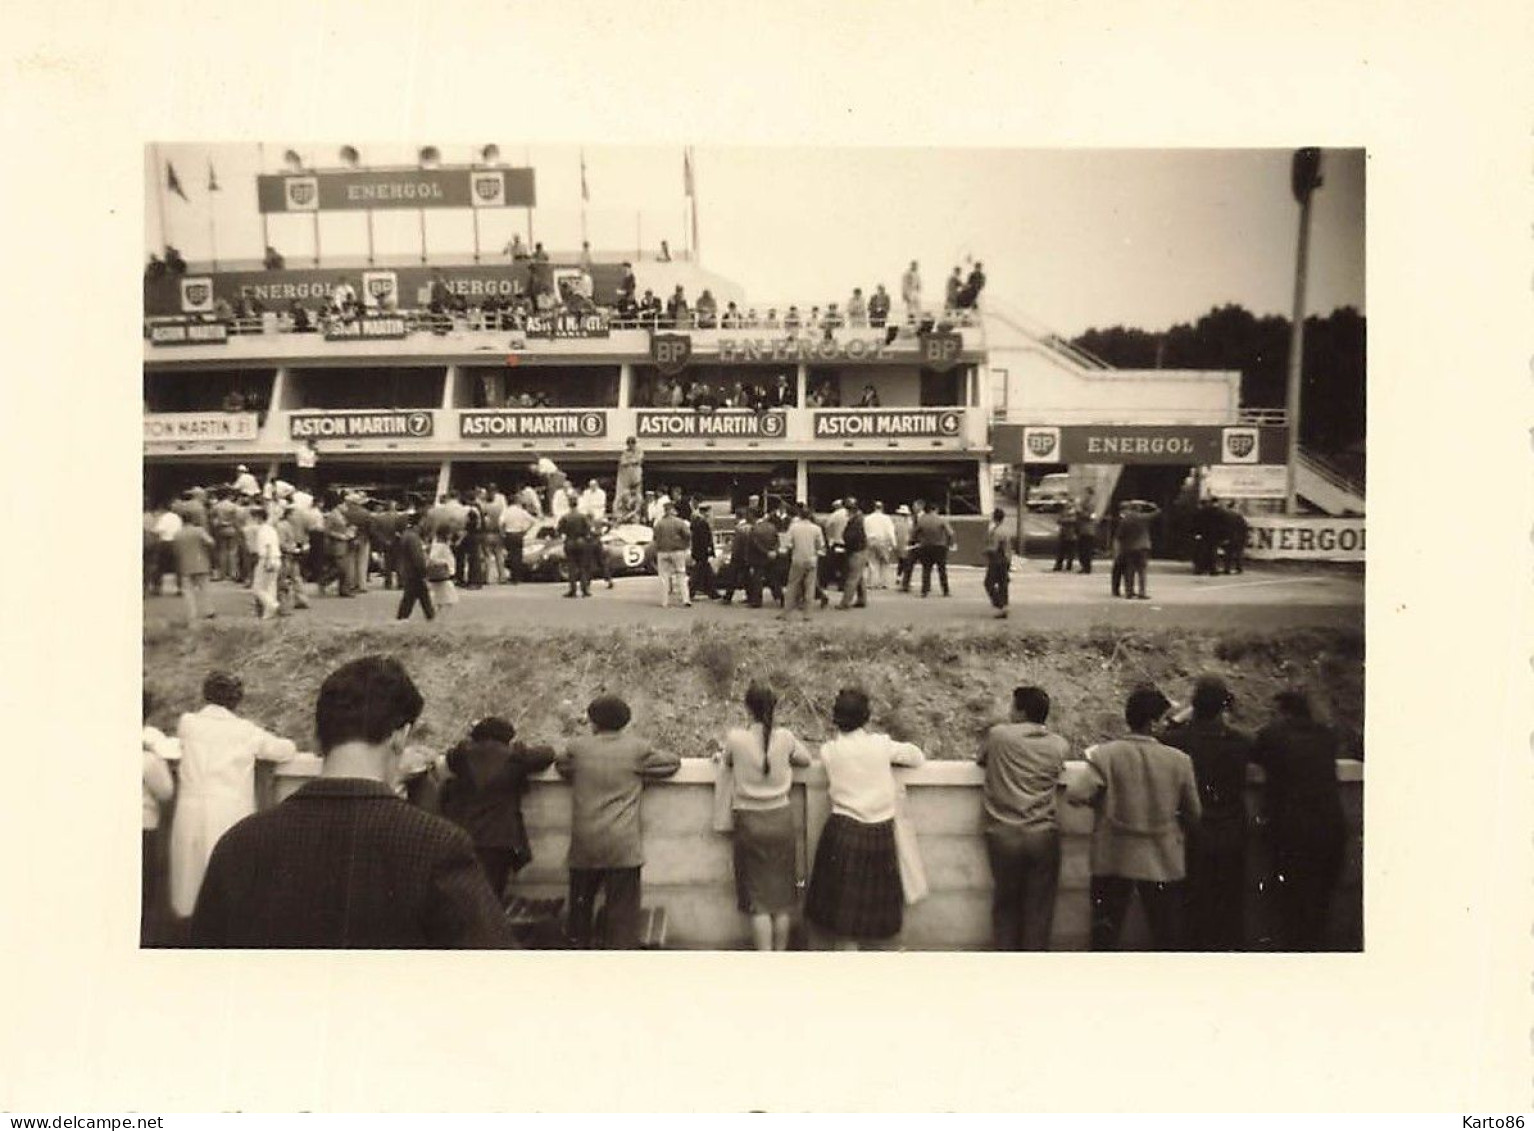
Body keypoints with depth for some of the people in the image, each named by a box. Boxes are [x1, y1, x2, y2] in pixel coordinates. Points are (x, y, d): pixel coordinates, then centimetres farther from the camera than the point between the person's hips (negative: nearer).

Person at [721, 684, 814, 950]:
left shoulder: (735, 738, -13)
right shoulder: (785, 737, -8)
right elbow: (806, 759, 10)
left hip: (749, 821, -2)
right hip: (781, 818, 2)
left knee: (758, 898, 6)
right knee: (781, 894, 14)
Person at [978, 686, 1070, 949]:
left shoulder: (998, 735, -3)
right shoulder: (1059, 745, 1)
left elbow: (981, 759, 14)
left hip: (1003, 834, -1)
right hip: (1044, 835, 1)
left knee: (1005, 903, 13)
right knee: (1039, 906, 9)